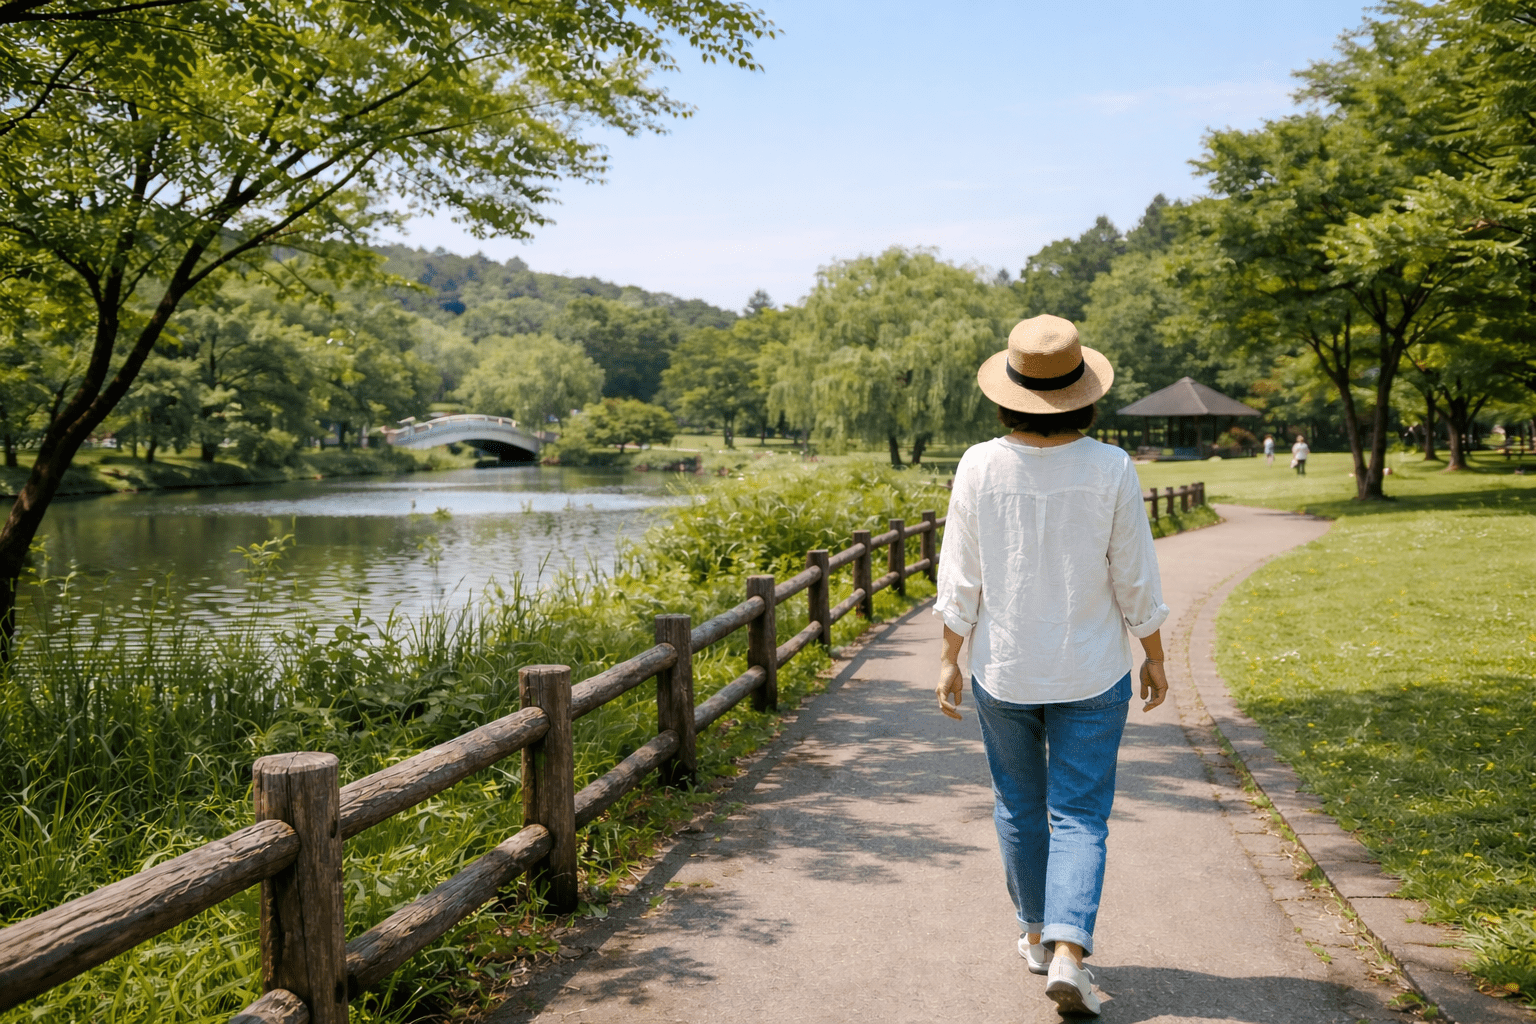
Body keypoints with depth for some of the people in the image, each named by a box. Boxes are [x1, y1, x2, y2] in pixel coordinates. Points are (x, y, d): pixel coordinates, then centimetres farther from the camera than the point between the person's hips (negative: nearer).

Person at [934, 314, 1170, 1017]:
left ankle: (1038, 935, 33)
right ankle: (1068, 953, -6)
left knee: (1019, 805, 18)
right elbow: (1135, 582, -6)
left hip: (1003, 670, 1)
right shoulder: (1111, 470, -12)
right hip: (1090, 672, -1)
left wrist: (950, 660, 4)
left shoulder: (979, 466, -10)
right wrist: (1155, 660, 7)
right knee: (1080, 816, 7)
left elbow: (960, 579, -6)